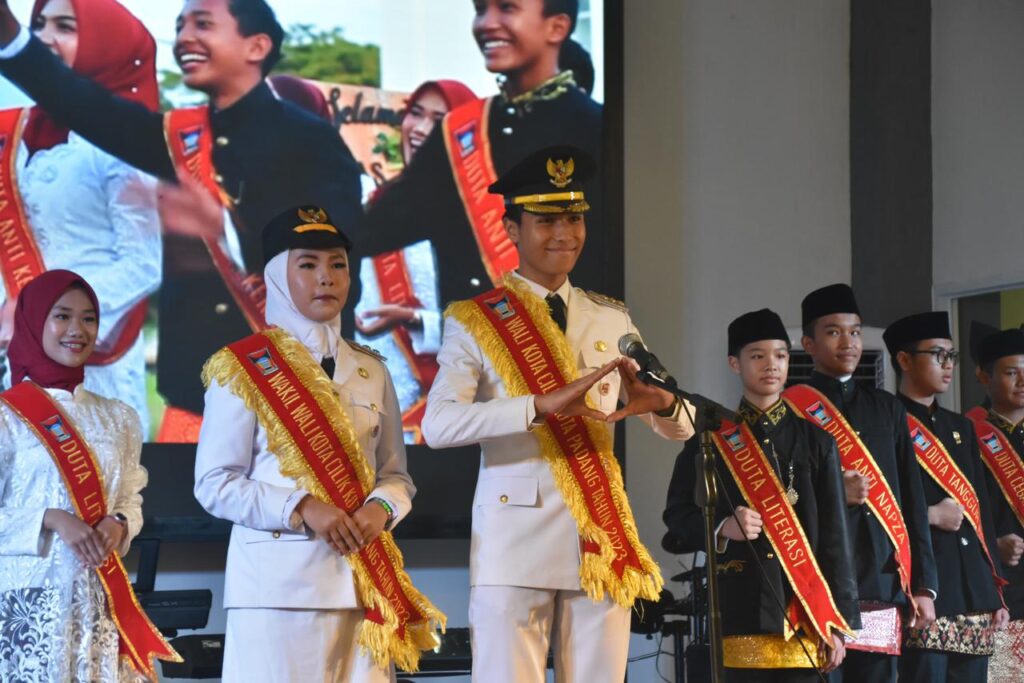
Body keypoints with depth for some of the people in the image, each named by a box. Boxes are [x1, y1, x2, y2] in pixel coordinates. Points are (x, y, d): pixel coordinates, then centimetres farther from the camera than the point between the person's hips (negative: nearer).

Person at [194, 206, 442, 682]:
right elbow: (214, 485, -4)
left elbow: (397, 475, 14)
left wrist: (381, 508, -8)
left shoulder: (371, 371, 13)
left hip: (362, 579, 4)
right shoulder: (242, 370, 0)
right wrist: (301, 509, -16)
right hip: (278, 577, -4)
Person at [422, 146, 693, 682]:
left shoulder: (612, 320, 14)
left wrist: (661, 402, -13)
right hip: (515, 540, -4)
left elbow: (679, 429, 12)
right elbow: (437, 425, -16)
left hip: (601, 538, 4)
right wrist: (541, 405, -28)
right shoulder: (474, 323, 1)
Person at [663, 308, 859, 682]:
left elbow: (835, 534, 6)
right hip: (741, 611, -1)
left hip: (803, 608, 1)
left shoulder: (815, 438, 9)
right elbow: (677, 516, 8)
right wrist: (722, 528, -14)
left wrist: (838, 621, 0)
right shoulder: (713, 437, 7)